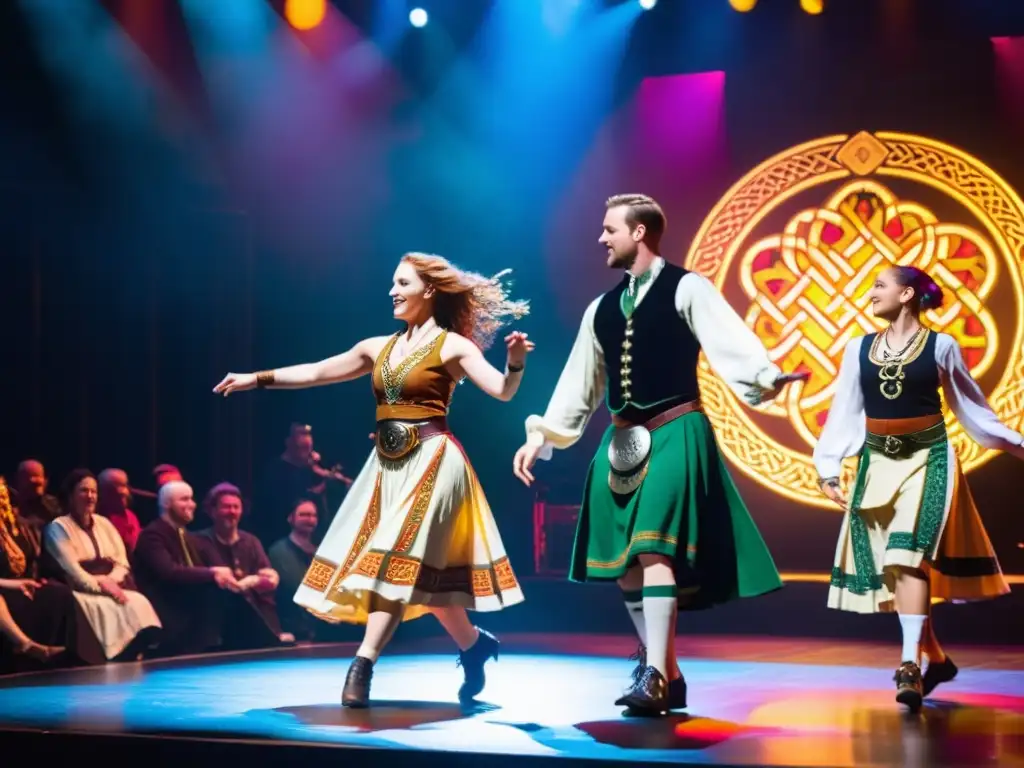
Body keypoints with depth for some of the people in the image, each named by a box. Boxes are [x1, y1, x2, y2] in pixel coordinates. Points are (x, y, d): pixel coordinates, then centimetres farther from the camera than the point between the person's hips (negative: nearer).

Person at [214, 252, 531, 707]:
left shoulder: (452, 346, -5)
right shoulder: (379, 347, 13)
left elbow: (503, 391, -15)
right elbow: (316, 373, 17)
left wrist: (515, 363, -36)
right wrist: (257, 379, 16)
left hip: (431, 461, -7)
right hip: (388, 463, 7)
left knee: (398, 562, -15)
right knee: (421, 570, 9)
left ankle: (362, 666, -21)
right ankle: (474, 645, 26)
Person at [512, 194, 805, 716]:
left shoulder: (685, 288, -4)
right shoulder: (602, 308, 16)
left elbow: (727, 339, -18)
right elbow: (580, 381, 20)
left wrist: (765, 378, -35)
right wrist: (542, 436, 16)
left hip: (675, 434, -7)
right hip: (622, 440, 7)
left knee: (655, 549, -19)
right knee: (624, 562, 7)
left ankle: (654, 676, -18)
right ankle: (667, 676, 18)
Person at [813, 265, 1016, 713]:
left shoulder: (940, 347, -2)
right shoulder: (859, 349, 5)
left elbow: (970, 405, 9)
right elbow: (844, 413, 9)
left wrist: (1013, 444, 11)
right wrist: (828, 468, 5)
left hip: (927, 460, -4)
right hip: (878, 463, 4)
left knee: (908, 554, -20)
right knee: (888, 566, 5)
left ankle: (910, 665, -23)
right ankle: (935, 659, 20)